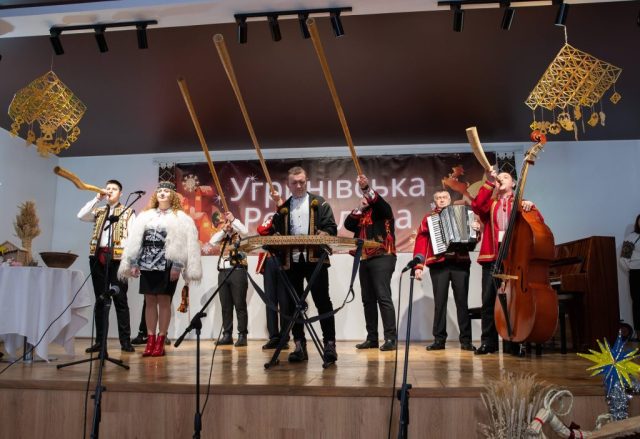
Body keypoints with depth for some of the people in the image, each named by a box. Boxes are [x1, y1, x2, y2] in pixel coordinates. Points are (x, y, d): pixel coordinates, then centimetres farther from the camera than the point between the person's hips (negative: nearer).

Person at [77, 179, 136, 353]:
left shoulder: (128, 212, 6)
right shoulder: (99, 211, 17)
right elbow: (81, 216, 0)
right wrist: (97, 198, 0)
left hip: (118, 258, -4)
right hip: (98, 257, 4)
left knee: (120, 299, -3)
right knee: (100, 300, 7)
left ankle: (125, 341, 1)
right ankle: (100, 341, 12)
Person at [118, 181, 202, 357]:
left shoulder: (180, 218, 3)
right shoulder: (145, 216, 16)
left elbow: (183, 243, -6)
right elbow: (135, 241, 13)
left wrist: (177, 266, -15)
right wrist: (133, 263, 4)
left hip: (167, 265, -4)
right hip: (147, 264, 4)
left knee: (163, 301, 0)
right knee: (150, 301, 6)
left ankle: (160, 341, 6)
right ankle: (150, 341, 11)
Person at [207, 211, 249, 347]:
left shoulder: (239, 234, 6)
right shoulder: (223, 236, 21)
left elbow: (245, 231, -15)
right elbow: (212, 241, 6)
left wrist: (233, 219, -9)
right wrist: (223, 230, 1)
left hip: (237, 271, -5)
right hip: (223, 272, 6)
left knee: (240, 305, -5)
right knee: (225, 306, 7)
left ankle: (242, 335, -4)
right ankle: (227, 335, 12)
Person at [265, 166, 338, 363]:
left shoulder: (319, 203, 9)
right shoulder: (283, 208, 17)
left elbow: (331, 228, 1)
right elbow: (275, 233, 8)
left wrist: (319, 239, -18)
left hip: (315, 259, -3)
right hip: (291, 261, 3)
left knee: (322, 301, -5)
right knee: (294, 304, 6)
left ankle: (329, 344, 0)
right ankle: (299, 346, 14)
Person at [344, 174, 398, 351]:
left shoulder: (383, 209, 4)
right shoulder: (361, 214, 21)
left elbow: (378, 201, -18)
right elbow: (348, 224, 8)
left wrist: (366, 188, -32)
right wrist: (359, 208, 1)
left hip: (382, 258, -7)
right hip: (365, 259, 7)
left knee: (383, 297, -12)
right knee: (368, 300, 7)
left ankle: (390, 338, -11)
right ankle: (372, 338, 12)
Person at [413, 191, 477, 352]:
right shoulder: (429, 218, 13)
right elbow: (421, 241, 4)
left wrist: (476, 230, -3)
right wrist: (418, 265, -6)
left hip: (460, 263, 1)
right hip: (438, 265, -1)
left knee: (462, 301, -1)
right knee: (439, 302, -3)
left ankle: (466, 340, 3)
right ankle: (439, 339, 3)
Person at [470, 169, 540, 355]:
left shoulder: (520, 204, 14)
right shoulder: (490, 204, 18)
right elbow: (476, 206, -5)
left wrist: (531, 208, -18)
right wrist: (489, 182, -9)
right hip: (492, 258, 2)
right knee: (488, 300, 0)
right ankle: (488, 342, 6)